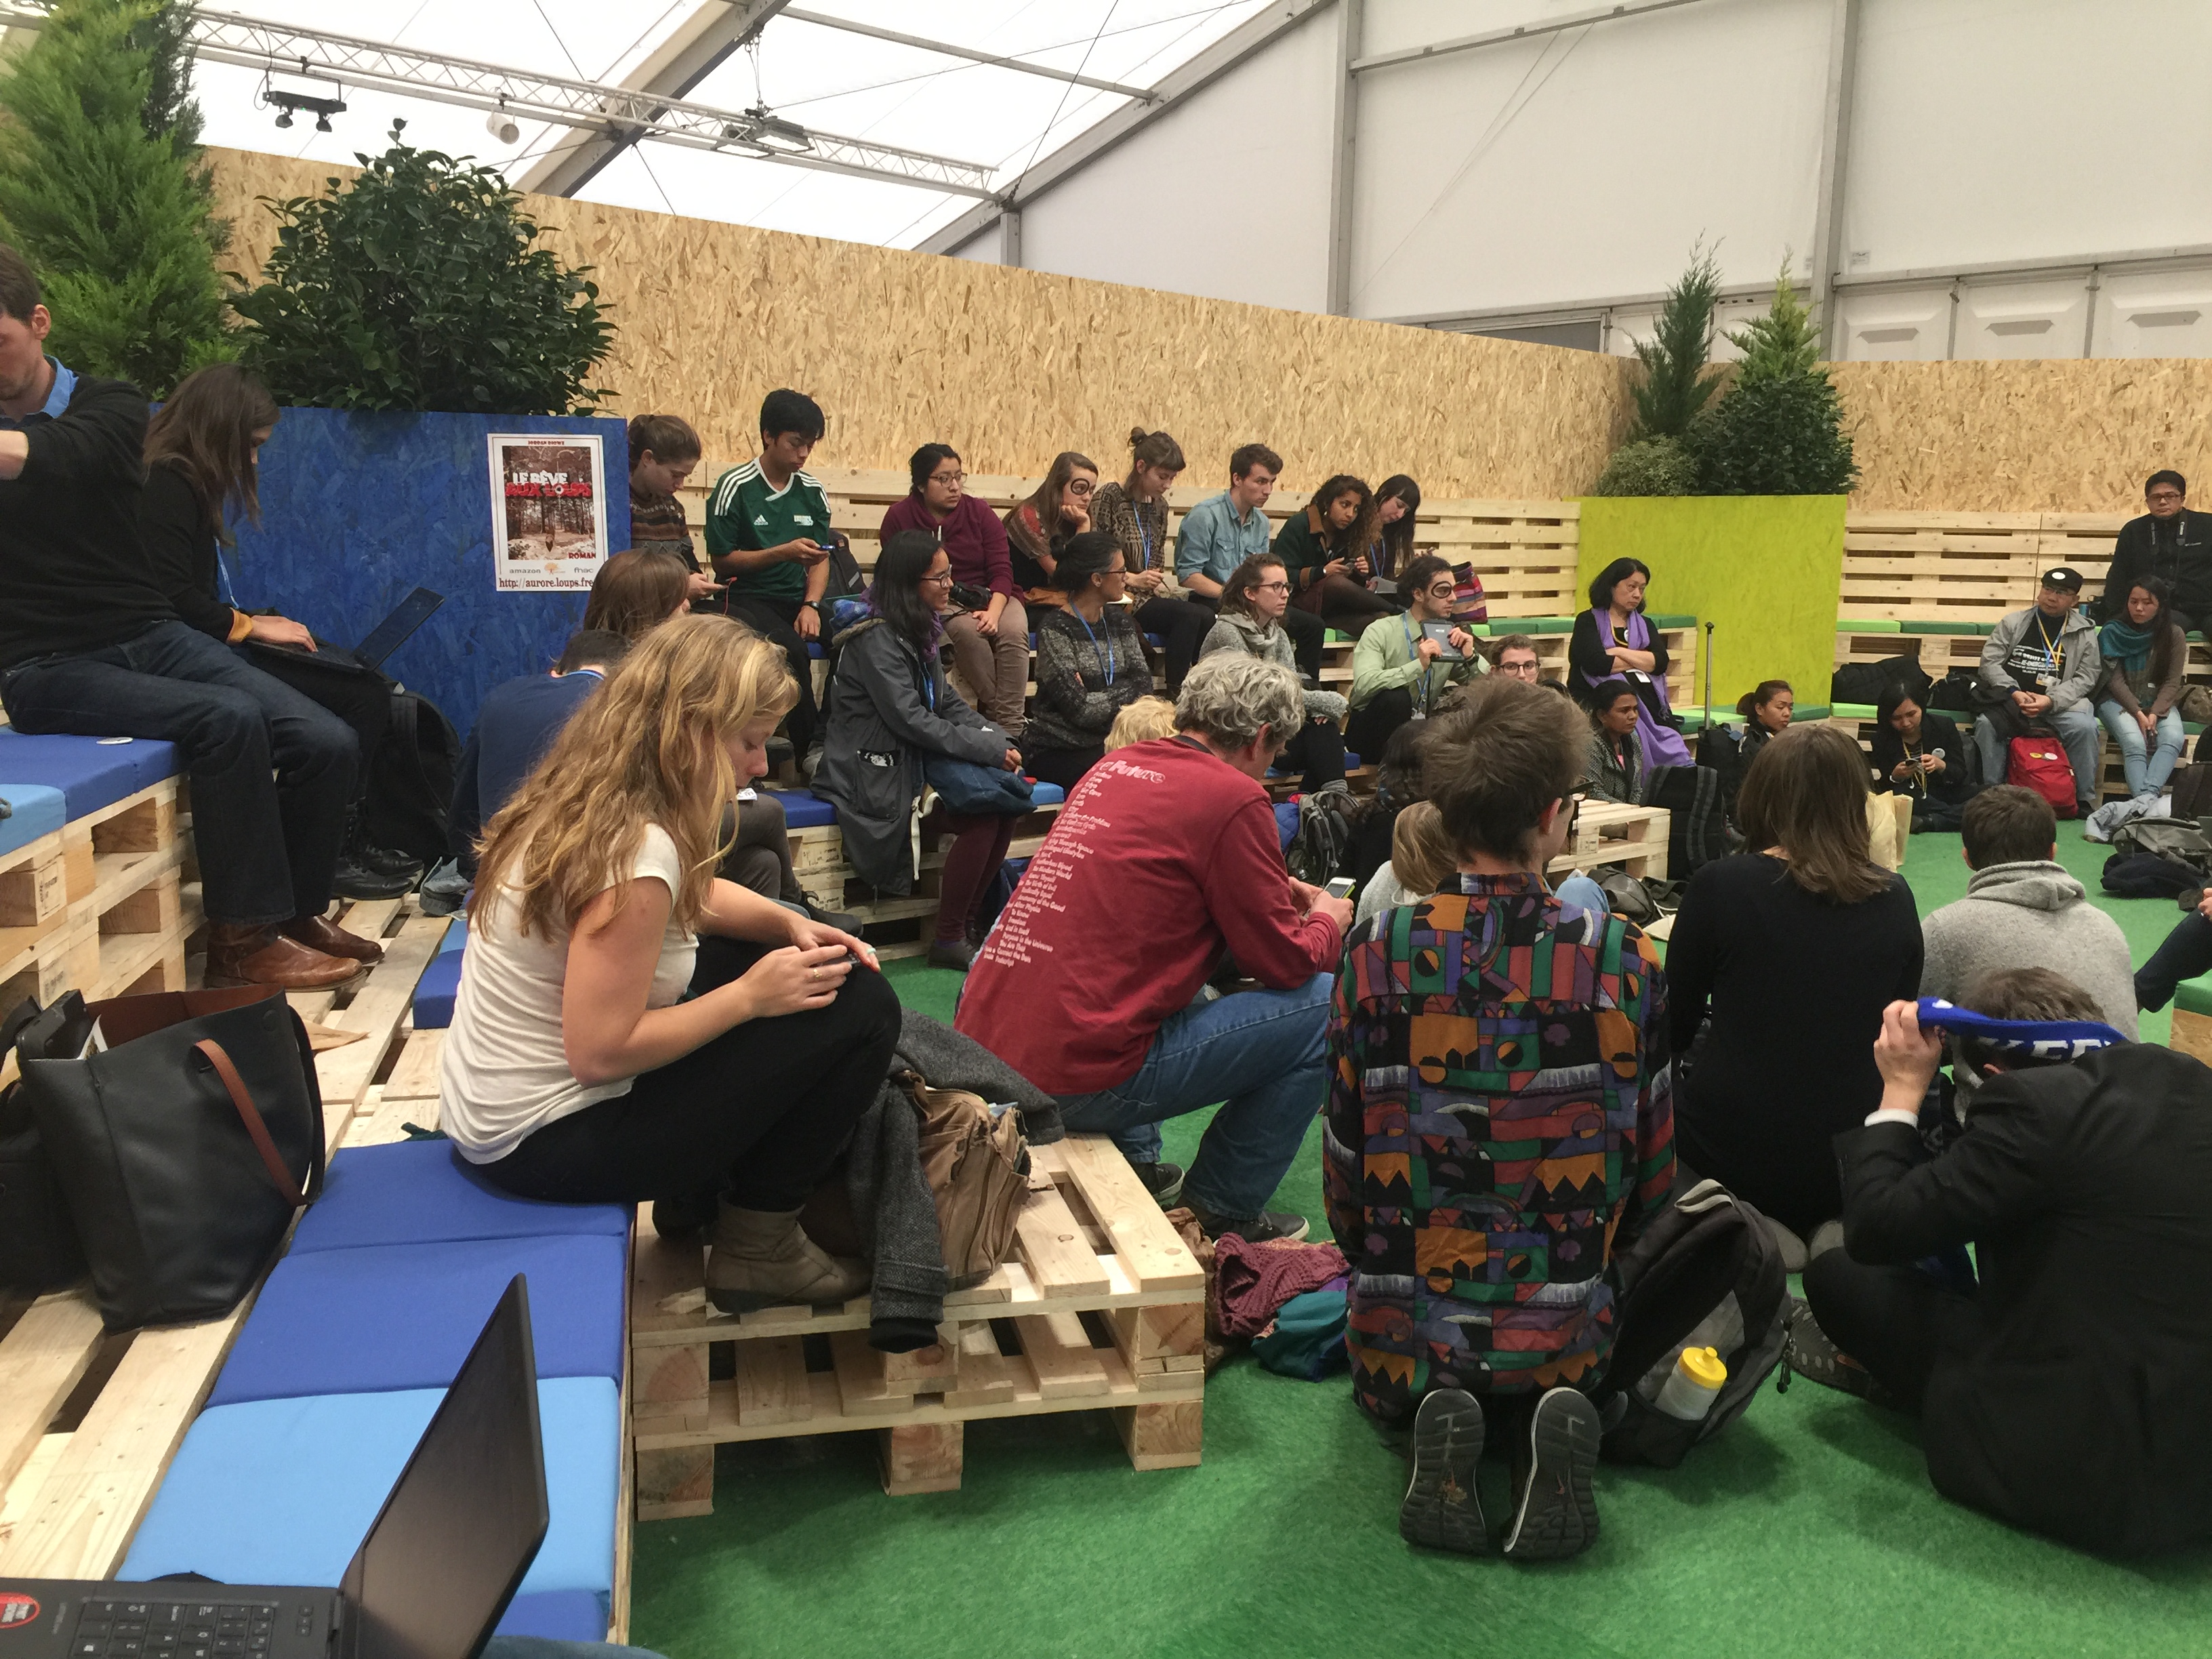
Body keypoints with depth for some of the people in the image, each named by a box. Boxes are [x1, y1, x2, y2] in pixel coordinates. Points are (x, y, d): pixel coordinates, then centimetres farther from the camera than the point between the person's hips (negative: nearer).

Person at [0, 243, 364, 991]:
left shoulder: (110, 405, 5)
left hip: (151, 633, 3)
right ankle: (242, 938, -18)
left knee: (327, 745, -16)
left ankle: (295, 911, 8)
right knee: (229, 720, -30)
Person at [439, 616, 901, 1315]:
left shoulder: (586, 796, 1)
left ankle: (707, 1183, 20)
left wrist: (789, 925, 0)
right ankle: (758, 1246, 2)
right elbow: (600, 1052, -27)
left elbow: (693, 897, 17)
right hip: (546, 1144, -9)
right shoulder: (635, 852, -27)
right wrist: (750, 996, -18)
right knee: (858, 1008, -14)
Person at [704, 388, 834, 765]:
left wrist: (811, 605, -8)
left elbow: (820, 559, 11)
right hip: (748, 597, -5)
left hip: (799, 597, 5)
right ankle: (808, 748, -19)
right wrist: (783, 552, -15)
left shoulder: (812, 491, 10)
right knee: (789, 648, -35)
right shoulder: (735, 488, -6)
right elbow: (721, 560, -5)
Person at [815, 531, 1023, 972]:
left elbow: (949, 704, 13)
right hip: (875, 781, -8)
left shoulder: (919, 633, 14)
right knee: (984, 817, -21)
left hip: (914, 767, 8)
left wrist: (999, 739, -5)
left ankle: (968, 922, -2)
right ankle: (948, 941, -11)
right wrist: (990, 749, -20)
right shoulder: (877, 640, -15)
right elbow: (910, 720, -22)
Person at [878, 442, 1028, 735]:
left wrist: (993, 611, -20)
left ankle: (1010, 729, -33)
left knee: (1014, 631, -30)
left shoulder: (979, 513, 4)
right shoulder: (899, 517, 1)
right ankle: (1002, 714, -28)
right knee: (966, 630, -36)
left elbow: (1001, 571, -2)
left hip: (991, 596, 2)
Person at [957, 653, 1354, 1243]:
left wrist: (1278, 891, 32)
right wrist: (1327, 921, 18)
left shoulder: (1115, 767, 13)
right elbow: (1286, 963, -4)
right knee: (1324, 1004, 1)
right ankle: (1221, 1212, 11)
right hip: (1076, 1082, -9)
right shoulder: (1233, 797, -9)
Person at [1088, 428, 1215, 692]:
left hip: (1148, 595, 7)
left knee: (1206, 618, -22)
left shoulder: (1159, 507, 17)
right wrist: (1133, 579, -14)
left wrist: (1157, 581, 2)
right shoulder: (1110, 497, -5)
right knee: (1190, 615, -27)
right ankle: (1174, 696, -22)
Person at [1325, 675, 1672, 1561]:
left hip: (1405, 1332, 0)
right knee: (1561, 1379, 35)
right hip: (1568, 1339, 0)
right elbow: (1652, 1171, -3)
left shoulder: (1376, 953, -15)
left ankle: (1439, 1426, 0)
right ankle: (1549, 1432, 0)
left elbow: (1345, 1164, -5)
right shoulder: (1623, 959, -14)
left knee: (1396, 1386, 35)